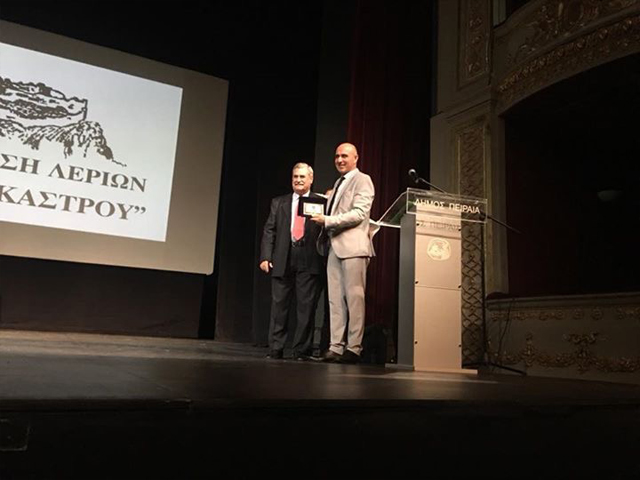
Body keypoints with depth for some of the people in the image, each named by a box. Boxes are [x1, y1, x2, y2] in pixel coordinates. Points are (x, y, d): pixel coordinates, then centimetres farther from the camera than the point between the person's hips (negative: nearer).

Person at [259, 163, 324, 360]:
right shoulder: (279, 202, 16)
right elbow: (269, 231, 9)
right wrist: (265, 257, 0)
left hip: (309, 262, -2)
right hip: (282, 260, 2)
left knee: (306, 307, 0)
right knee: (279, 305, 5)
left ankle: (301, 350, 9)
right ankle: (275, 349, 14)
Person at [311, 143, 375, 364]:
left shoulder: (362, 180, 0)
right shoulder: (338, 183, 25)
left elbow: (359, 214, -12)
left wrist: (327, 220, -14)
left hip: (353, 246, -8)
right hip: (335, 246, 8)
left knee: (354, 297, -6)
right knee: (335, 299, 4)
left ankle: (354, 348, -2)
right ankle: (336, 347, 7)